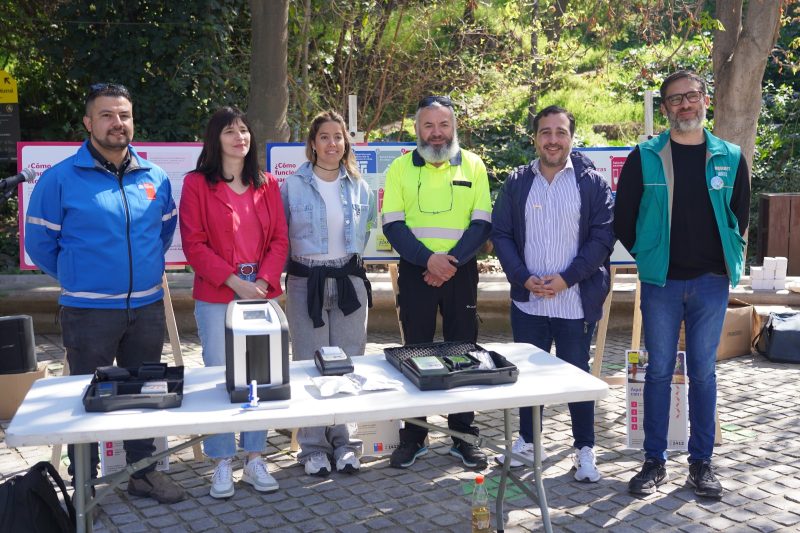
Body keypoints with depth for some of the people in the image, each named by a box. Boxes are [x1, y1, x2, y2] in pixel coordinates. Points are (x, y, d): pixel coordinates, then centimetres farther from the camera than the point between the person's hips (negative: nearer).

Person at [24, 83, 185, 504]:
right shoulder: (60, 178, -9)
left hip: (147, 307, 4)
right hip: (88, 311, -4)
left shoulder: (154, 177, 4)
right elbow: (39, 242, -1)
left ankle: (143, 471, 31)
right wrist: (78, 279, 9)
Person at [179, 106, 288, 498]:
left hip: (261, 292, 3)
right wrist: (234, 281, -14)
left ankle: (254, 459, 18)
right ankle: (222, 464, 12)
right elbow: (194, 244, -6)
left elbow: (279, 240, 6)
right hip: (216, 296, -3)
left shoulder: (266, 184, 10)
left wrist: (263, 281, -9)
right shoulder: (197, 183, -1)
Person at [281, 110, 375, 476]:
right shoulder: (293, 186, -3)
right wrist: (297, 265, 4)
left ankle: (344, 442, 19)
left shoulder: (358, 187, 6)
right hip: (306, 282, -3)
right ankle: (312, 446, 13)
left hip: (349, 280, 3)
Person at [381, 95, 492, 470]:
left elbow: (482, 222, -2)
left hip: (461, 271, 1)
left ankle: (463, 436, 17)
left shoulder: (473, 165, 4)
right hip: (416, 271, 0)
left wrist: (452, 261, -15)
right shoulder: (400, 167, 3)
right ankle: (413, 437, 17)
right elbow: (392, 224, -3)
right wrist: (428, 258, -16)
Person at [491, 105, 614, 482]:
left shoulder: (592, 183, -2)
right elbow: (501, 234, 3)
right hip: (527, 300, 3)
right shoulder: (517, 182, 5)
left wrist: (566, 278, -16)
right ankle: (526, 442, 31)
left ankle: (585, 450, 22)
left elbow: (603, 237, -7)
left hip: (575, 302, -2)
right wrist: (524, 278, -11)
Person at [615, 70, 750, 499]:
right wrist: (648, 256, 5)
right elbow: (624, 218, 4)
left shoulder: (730, 158, 5)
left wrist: (729, 262, 9)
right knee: (659, 371, 5)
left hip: (711, 282, 1)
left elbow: (739, 217, 14)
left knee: (703, 373, 8)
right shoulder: (645, 158, -1)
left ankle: (701, 462, 19)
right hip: (661, 282, -1)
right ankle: (654, 462, 16)